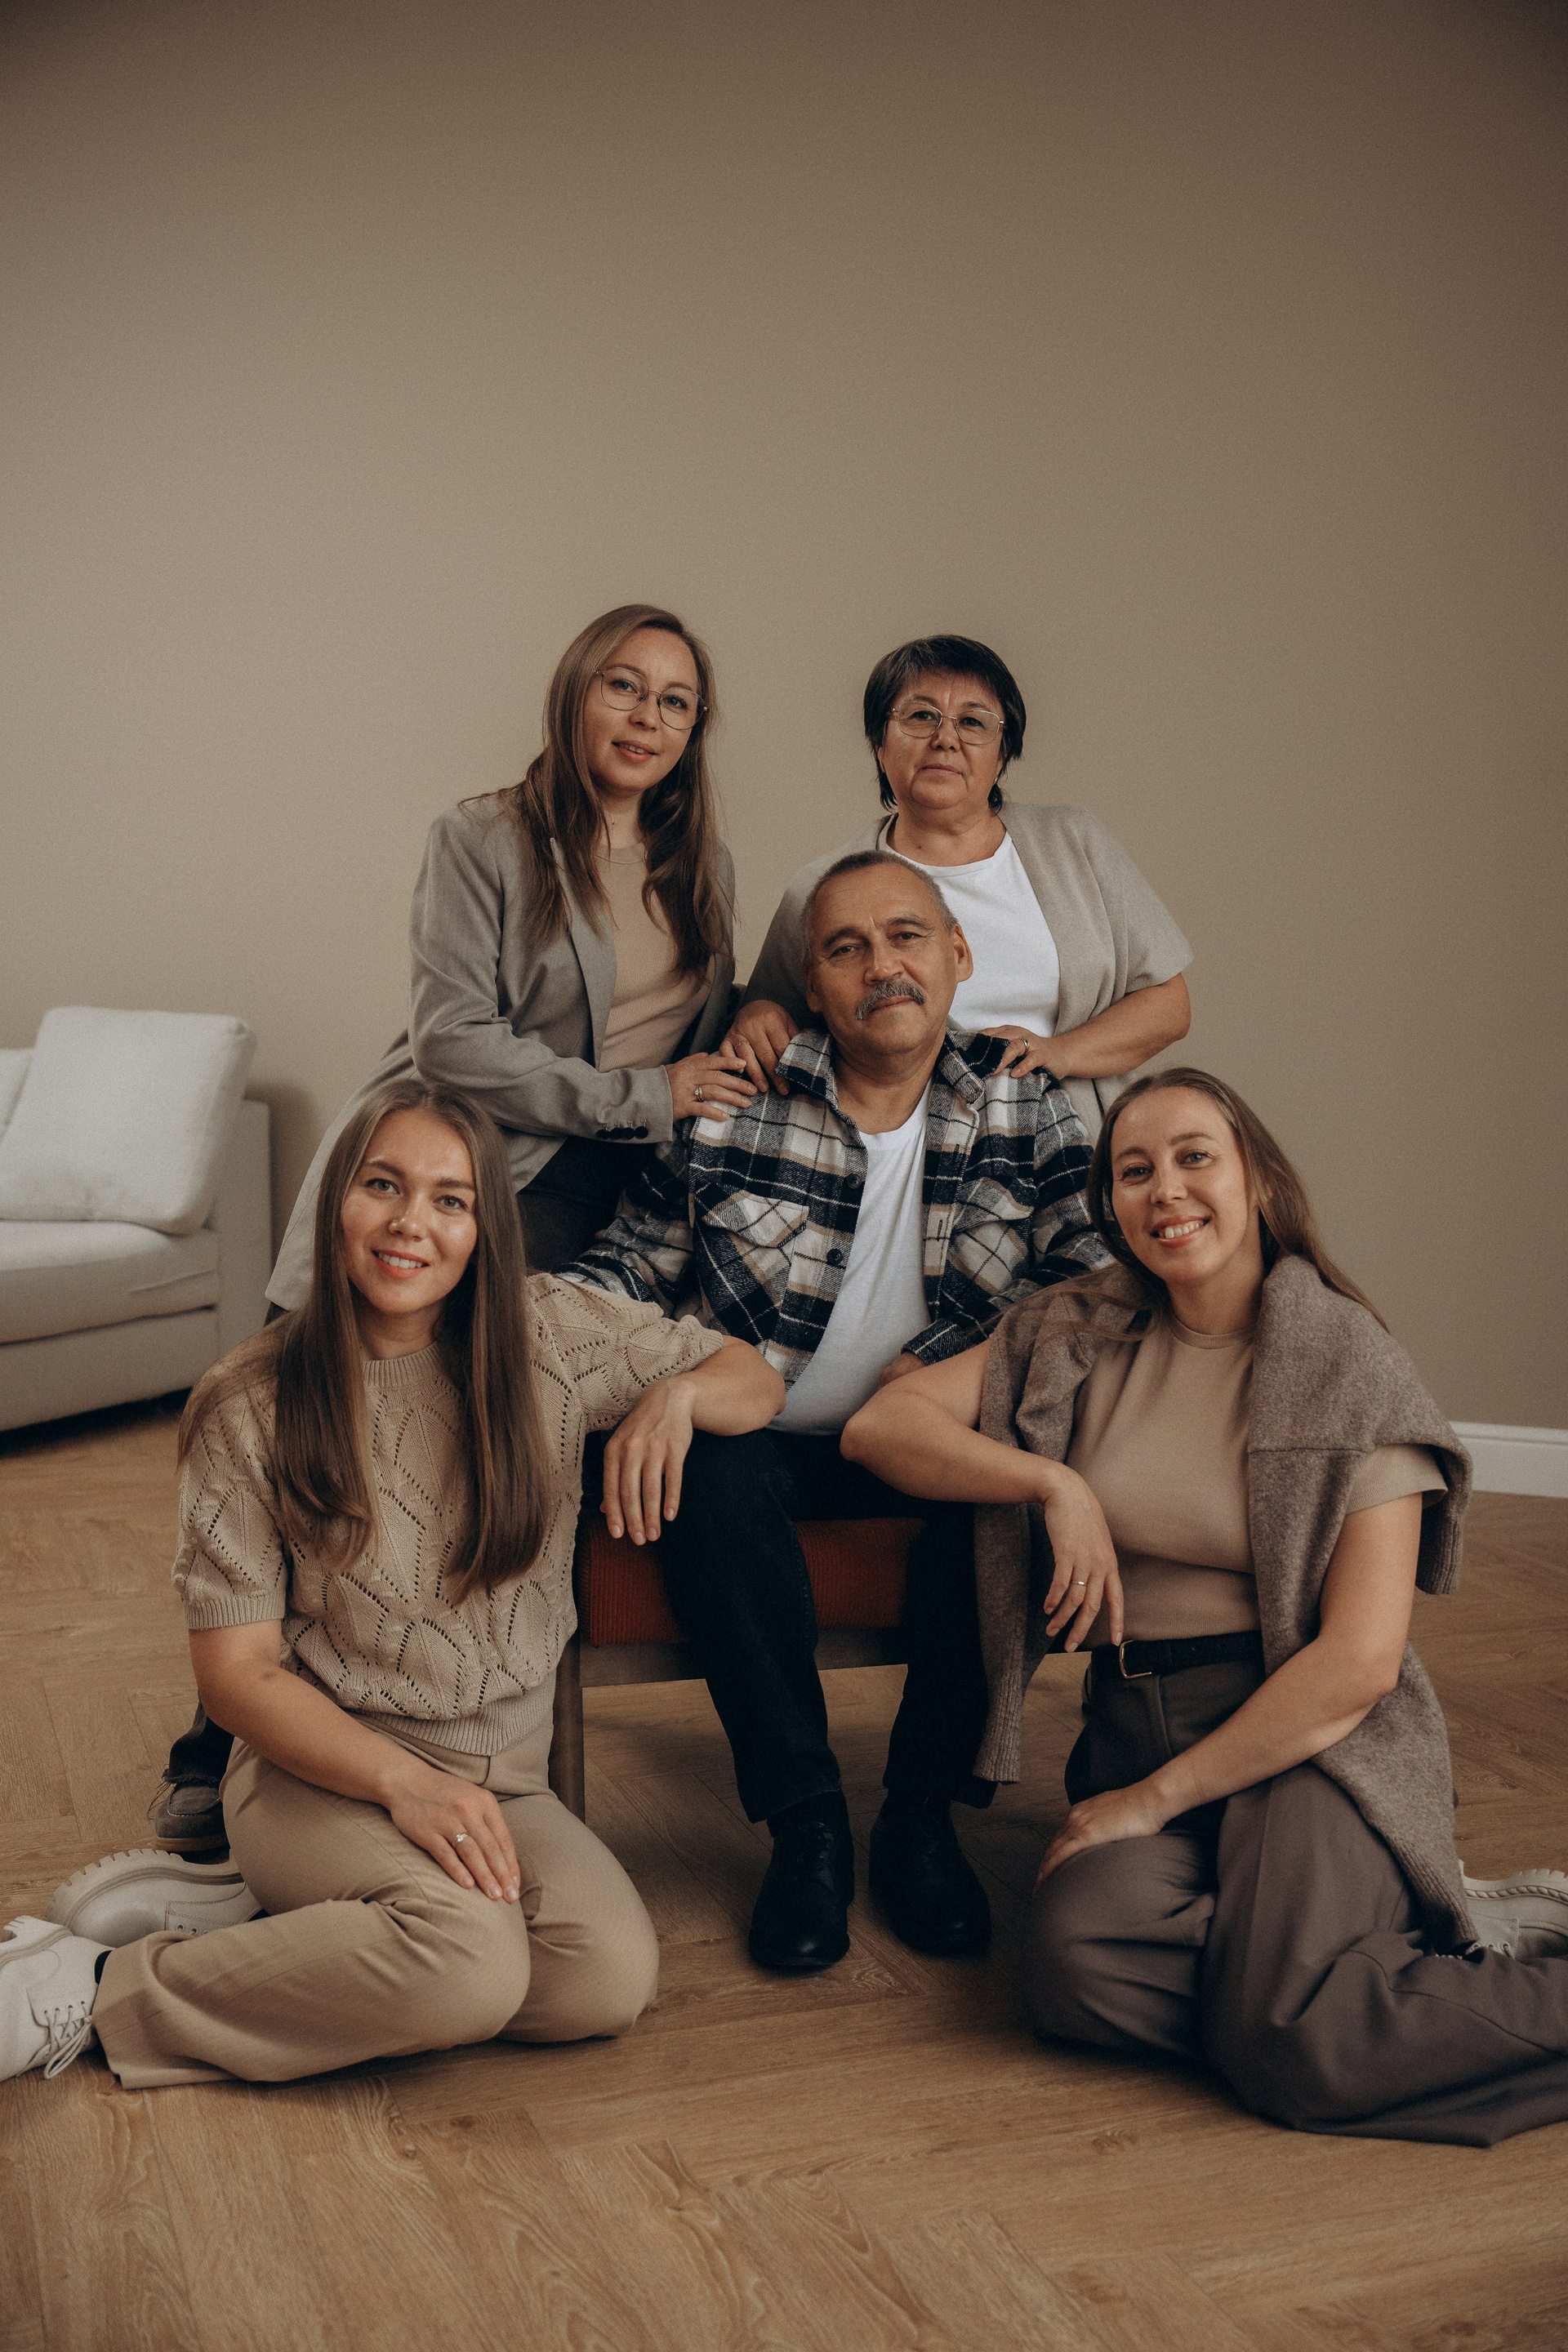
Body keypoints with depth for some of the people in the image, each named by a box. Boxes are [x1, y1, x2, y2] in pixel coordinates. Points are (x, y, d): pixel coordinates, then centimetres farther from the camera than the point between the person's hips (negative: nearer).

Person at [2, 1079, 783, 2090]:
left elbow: (757, 1380, 13)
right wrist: (402, 1780, -21)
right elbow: (236, 1668, -6)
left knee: (613, 1974, -25)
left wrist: (677, 1394, -12)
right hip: (320, 1767, -4)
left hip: (503, 1774, 4)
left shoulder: (551, 1334, 1)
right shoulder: (253, 1406, -5)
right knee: (471, 1963, -33)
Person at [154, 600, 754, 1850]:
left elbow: (714, 1033, 30)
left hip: (582, 1188, 3)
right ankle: (229, 1745, 6)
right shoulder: (483, 839, -1)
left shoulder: (697, 864, 16)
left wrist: (761, 1026, 8)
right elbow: (454, 1042, -11)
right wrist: (638, 1096, -13)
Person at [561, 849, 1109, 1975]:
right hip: (766, 1441, -1)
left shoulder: (1023, 1102, 0)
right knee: (714, 1480, -34)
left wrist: (963, 1370, -21)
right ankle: (807, 1827, -18)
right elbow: (628, 1268, 2)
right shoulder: (735, 1102, -4)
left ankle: (924, 1811, -11)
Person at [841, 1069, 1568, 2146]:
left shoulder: (1351, 1364, -5)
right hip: (1138, 1722, 5)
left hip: (1316, 1737, -4)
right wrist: (1054, 1485, -10)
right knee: (1083, 1973, -27)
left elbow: (1360, 1660, -11)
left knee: (1291, 2046, -29)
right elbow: (881, 1424, 3)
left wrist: (1158, 1797, -11)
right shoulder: (1077, 1338, 8)